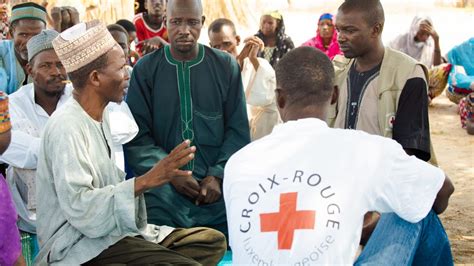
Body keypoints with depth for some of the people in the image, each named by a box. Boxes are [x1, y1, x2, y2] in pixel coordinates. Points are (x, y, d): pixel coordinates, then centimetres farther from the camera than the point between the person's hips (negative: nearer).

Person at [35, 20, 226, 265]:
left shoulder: (99, 115, 12)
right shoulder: (67, 127, -18)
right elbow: (79, 208, -26)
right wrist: (146, 181, -27)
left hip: (111, 230, 10)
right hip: (81, 244, -10)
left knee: (213, 241, 6)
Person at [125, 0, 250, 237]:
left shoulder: (226, 66, 6)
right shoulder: (145, 69, 3)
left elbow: (238, 130, 6)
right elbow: (137, 136, 1)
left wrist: (218, 176, -7)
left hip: (218, 184, 1)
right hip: (162, 187, -1)